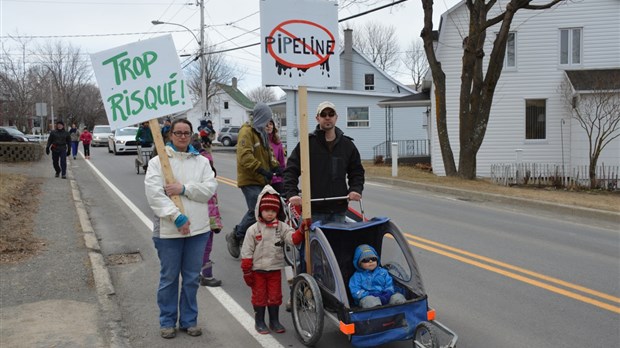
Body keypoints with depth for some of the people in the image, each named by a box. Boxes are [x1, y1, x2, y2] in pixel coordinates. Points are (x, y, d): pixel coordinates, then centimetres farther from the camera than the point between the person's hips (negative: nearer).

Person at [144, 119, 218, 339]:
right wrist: (177, 217, -20)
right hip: (168, 230, -2)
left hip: (198, 229, 3)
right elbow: (154, 194, -12)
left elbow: (210, 188, -5)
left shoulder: (202, 162, 8)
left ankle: (189, 320, 27)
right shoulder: (157, 162, -1)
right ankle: (167, 321, 25)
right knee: (169, 278, 9)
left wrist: (184, 188, -18)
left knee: (192, 278, 12)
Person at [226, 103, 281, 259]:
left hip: (261, 180, 9)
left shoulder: (261, 132, 20)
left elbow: (267, 153, 24)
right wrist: (262, 169, -26)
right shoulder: (247, 131, -11)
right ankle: (235, 236, 7)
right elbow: (244, 156, -23)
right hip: (250, 180, -9)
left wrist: (276, 167, 6)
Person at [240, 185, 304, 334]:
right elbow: (247, 252, -6)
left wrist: (301, 231, -35)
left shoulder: (281, 227, -1)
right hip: (258, 270, -2)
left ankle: (274, 321, 26)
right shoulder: (253, 230, -7)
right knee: (259, 296, 9)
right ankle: (259, 322, 23)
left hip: (275, 269, 2)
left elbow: (293, 238, -15)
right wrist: (246, 272, -7)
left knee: (275, 296, 10)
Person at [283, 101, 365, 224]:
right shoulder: (307, 143, 0)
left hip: (339, 210, 3)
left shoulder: (347, 144, 11)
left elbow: (357, 171, 19)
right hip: (314, 210, -3)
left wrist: (356, 189, 1)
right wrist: (291, 194, -16)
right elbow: (291, 170, -2)